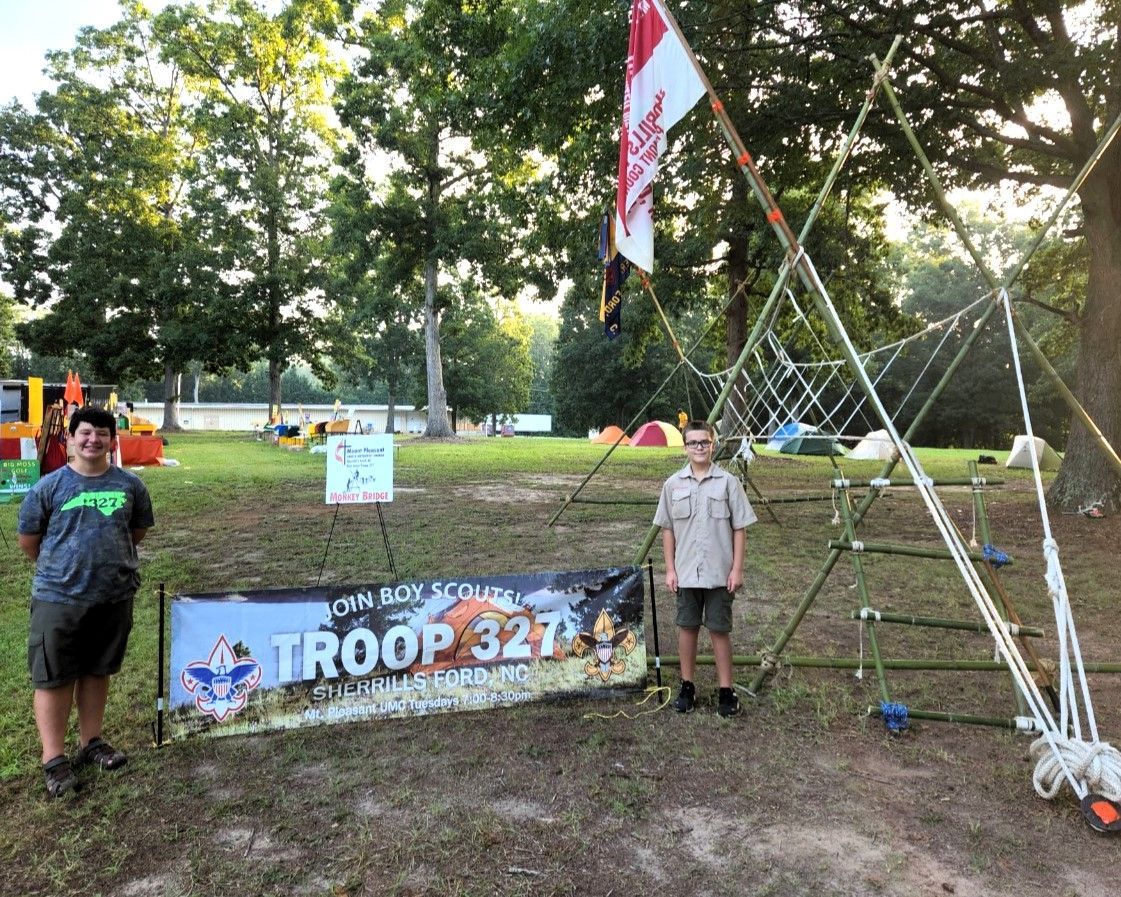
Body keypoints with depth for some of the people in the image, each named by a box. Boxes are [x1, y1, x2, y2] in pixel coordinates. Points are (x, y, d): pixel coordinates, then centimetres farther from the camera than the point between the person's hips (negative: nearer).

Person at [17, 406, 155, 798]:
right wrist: (60, 566, 9)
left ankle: (91, 743, 32)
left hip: (115, 596, 3)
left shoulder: (130, 485, 0)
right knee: (53, 677, 5)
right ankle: (54, 759, 18)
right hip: (58, 598, -2)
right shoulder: (48, 486, -7)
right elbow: (27, 540, 2)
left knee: (97, 672, 16)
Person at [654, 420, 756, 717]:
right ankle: (687, 687, 24)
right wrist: (670, 568, 1)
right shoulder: (673, 484, 2)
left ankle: (726, 690, 17)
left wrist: (737, 569, -6)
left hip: (719, 573, -2)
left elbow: (739, 529, -2)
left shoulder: (728, 483, -4)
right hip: (686, 573, 2)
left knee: (720, 630, 5)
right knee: (687, 627, 10)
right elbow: (667, 529, 6)